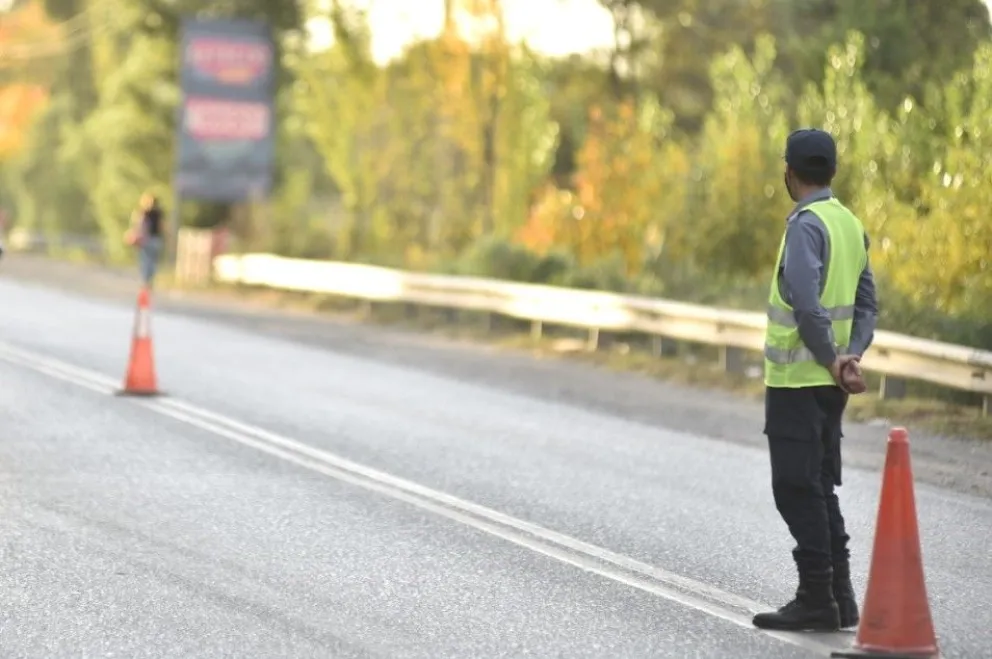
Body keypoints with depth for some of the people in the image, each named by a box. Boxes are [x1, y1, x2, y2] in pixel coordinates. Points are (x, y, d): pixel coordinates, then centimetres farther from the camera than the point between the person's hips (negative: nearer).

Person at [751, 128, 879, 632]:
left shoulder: (806, 224, -14)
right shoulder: (850, 224, 13)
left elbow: (808, 303, -23)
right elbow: (866, 305, 11)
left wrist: (832, 361, -14)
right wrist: (852, 355, -1)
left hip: (797, 379, -8)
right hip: (829, 382, 8)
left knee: (798, 491, -4)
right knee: (820, 489, 15)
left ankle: (816, 600, -4)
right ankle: (838, 595, 17)